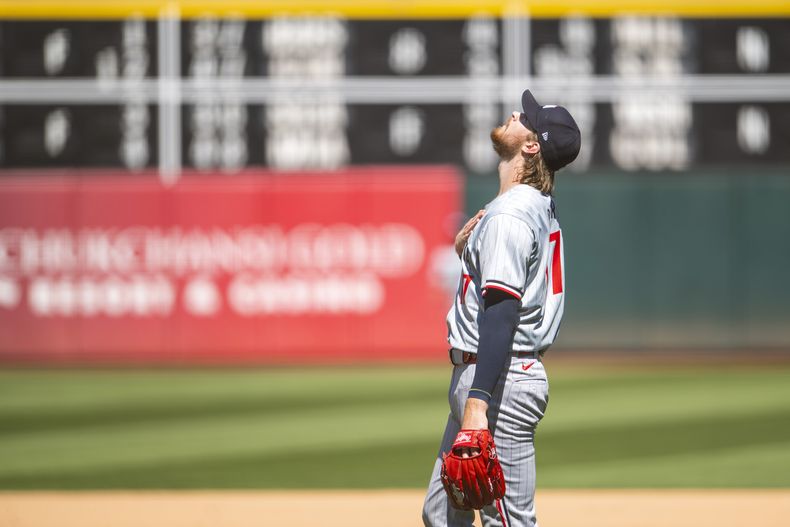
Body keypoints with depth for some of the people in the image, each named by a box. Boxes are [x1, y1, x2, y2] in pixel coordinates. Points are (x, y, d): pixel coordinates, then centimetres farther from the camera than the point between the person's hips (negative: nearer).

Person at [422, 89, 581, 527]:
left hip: (499, 379, -11)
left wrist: (478, 404, -33)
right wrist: (469, 250, 8)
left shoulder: (509, 216, -18)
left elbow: (503, 313, -27)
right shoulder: (539, 208, 14)